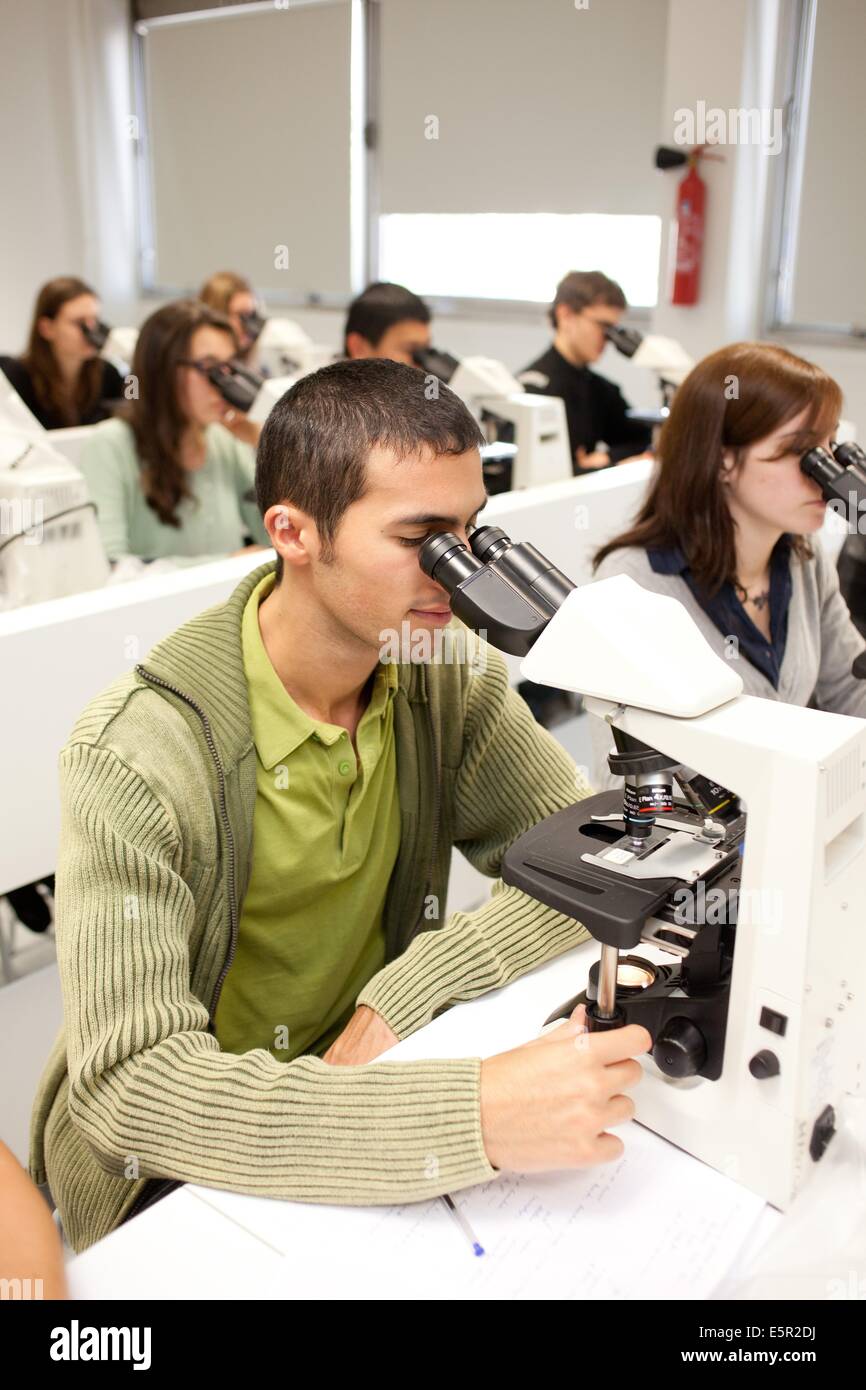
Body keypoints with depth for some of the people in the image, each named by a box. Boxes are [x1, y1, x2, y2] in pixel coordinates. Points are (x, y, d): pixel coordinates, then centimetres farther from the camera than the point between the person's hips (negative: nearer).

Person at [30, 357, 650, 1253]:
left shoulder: (447, 673, -9)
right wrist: (476, 1117, -42)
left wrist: (404, 994, -22)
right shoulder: (136, 758, -26)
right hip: (182, 1170, -4)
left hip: (369, 1089, 5)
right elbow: (130, 1084, -32)